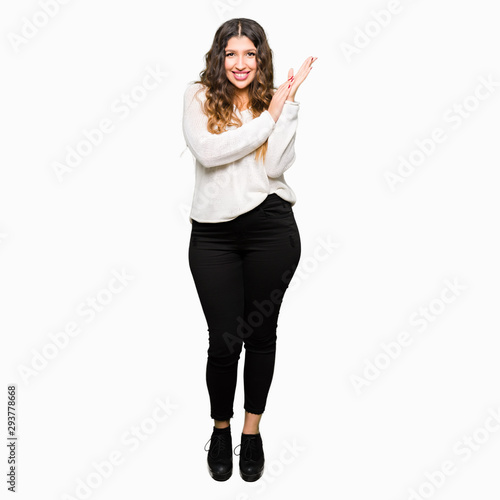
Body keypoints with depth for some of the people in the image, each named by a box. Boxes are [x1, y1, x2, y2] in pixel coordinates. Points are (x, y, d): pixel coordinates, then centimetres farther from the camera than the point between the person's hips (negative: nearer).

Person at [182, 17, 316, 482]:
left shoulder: (277, 101, 7)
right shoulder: (198, 97, 5)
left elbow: (275, 165, -9)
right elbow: (207, 152, -15)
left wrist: (288, 101, -9)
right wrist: (269, 115, -10)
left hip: (270, 228, 1)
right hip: (213, 232, -1)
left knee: (261, 333, 10)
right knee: (224, 340, 1)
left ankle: (252, 431, 31)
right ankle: (220, 428, 30)